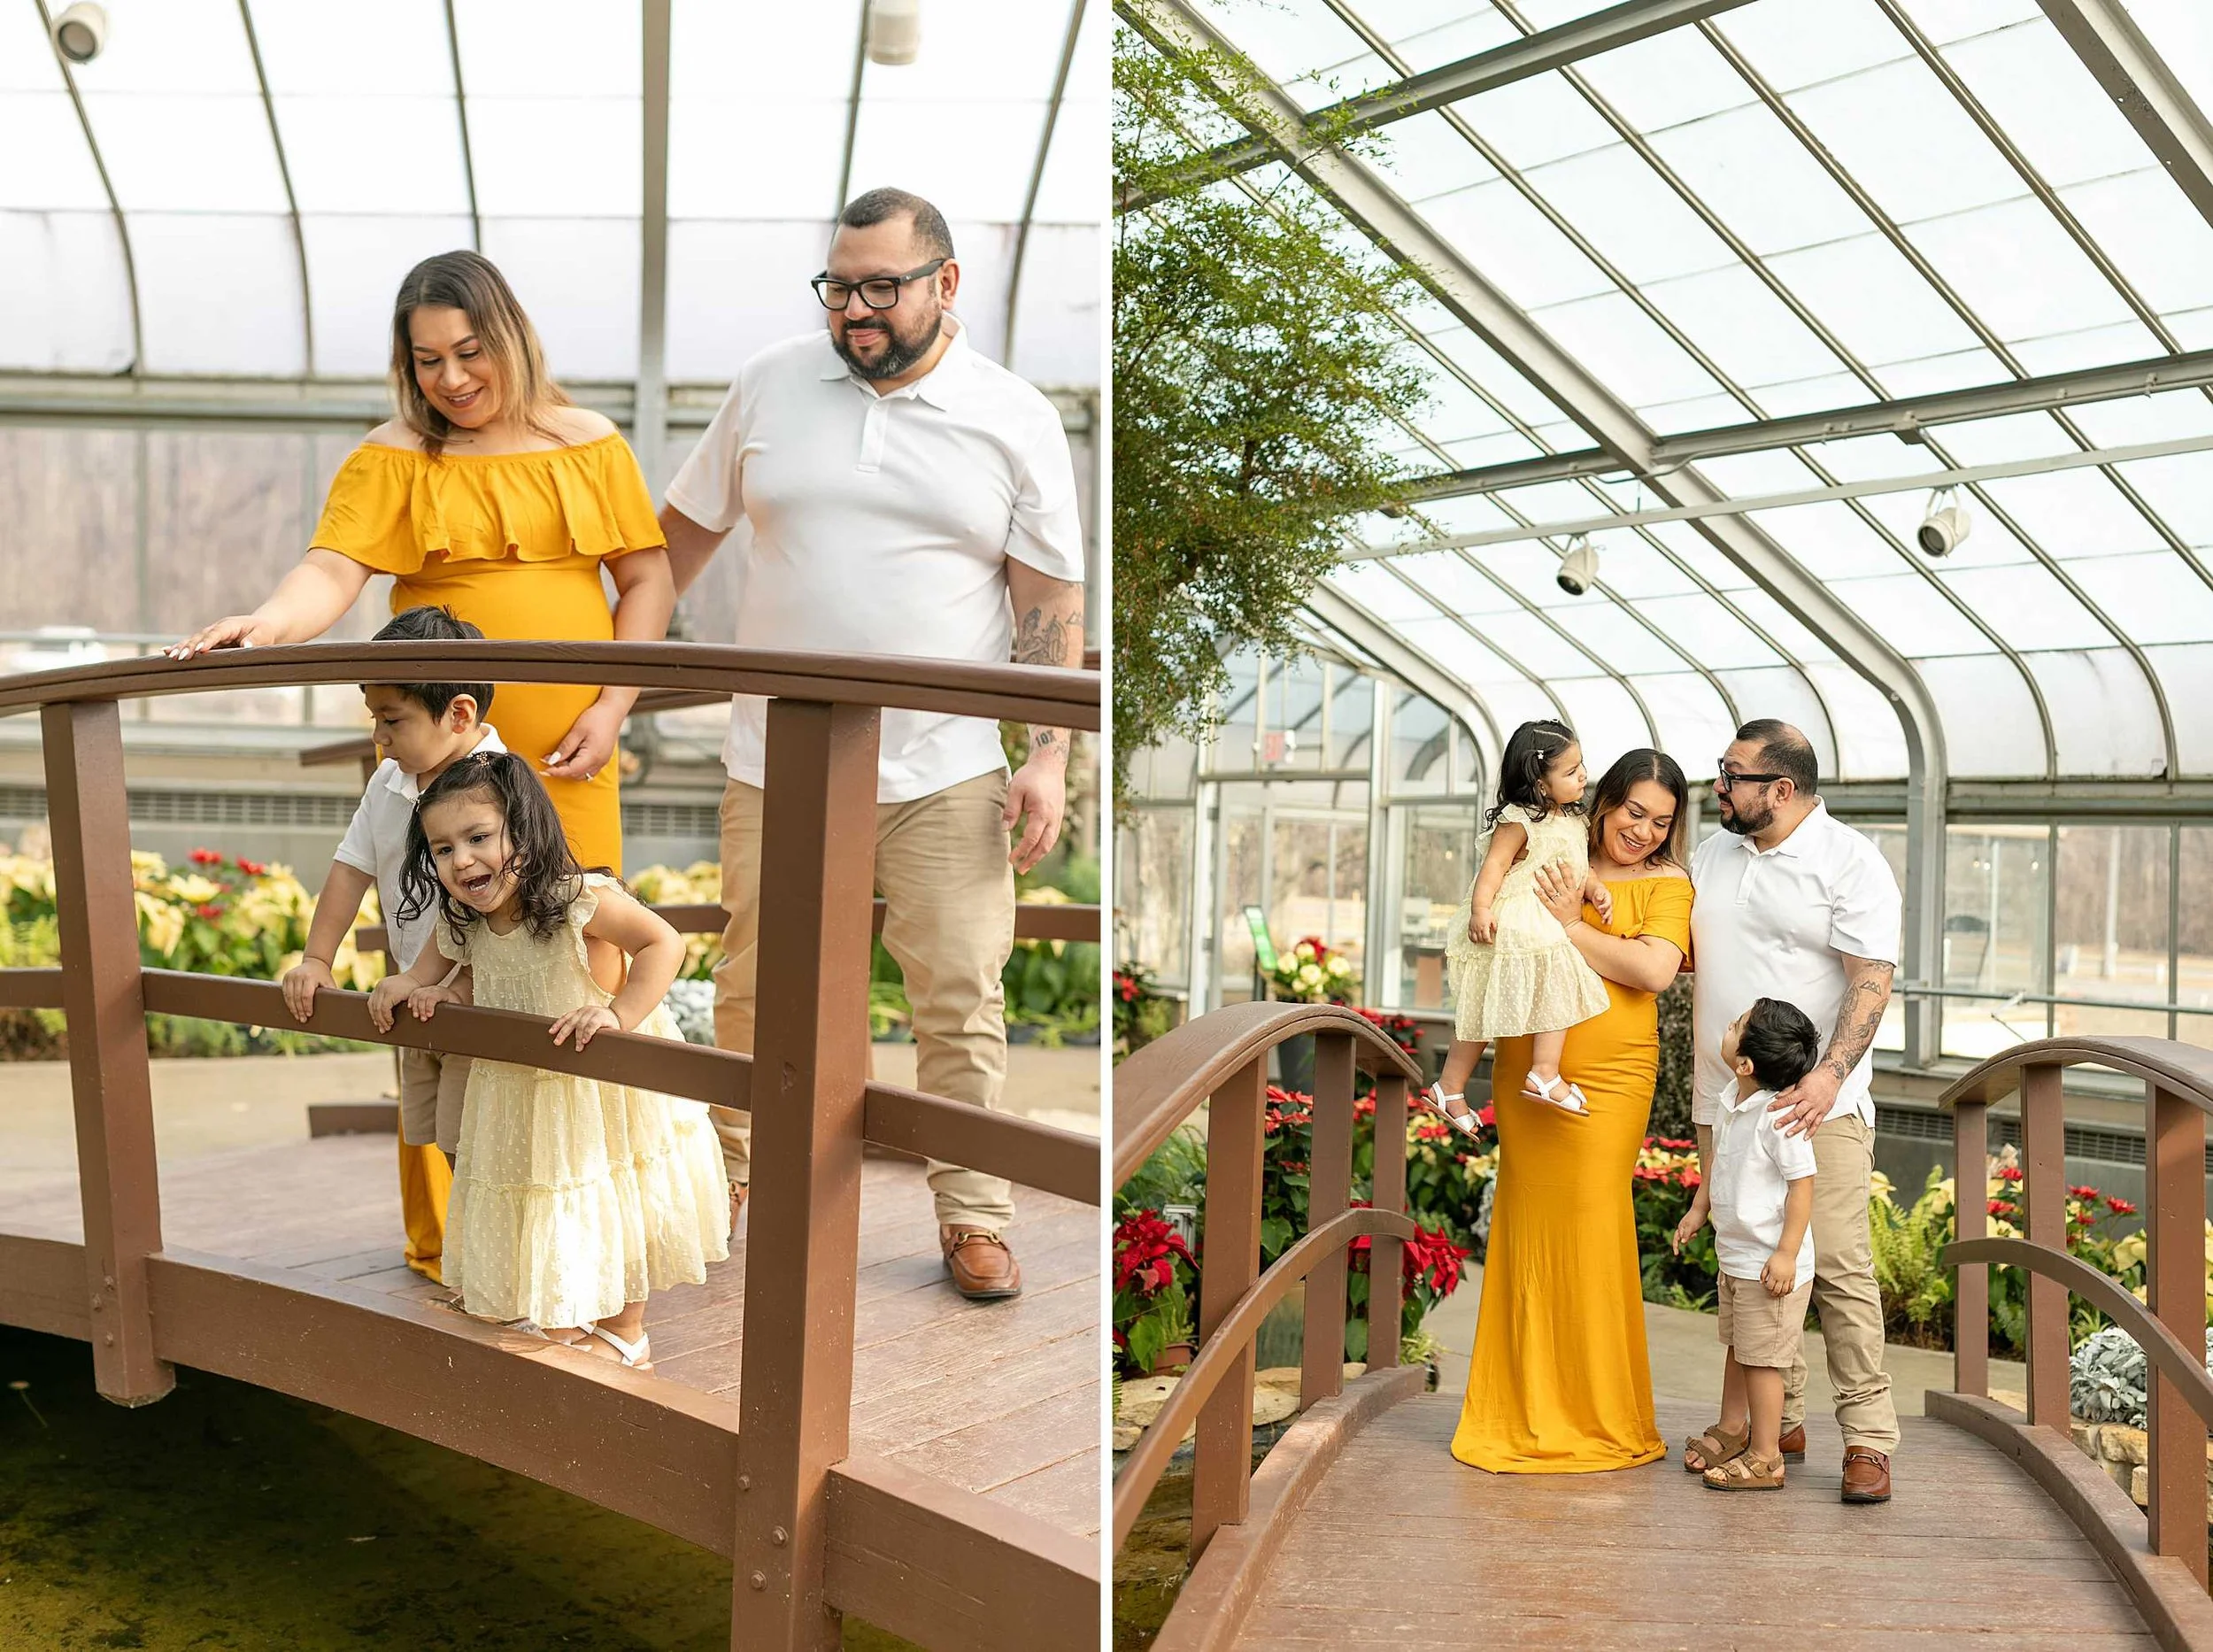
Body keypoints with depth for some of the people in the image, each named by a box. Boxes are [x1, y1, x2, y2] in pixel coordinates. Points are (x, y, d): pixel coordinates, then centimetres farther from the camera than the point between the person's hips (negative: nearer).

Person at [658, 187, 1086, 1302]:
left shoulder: (1015, 418, 0)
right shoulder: (770, 383, 5)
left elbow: (1051, 602, 1)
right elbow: (686, 529, 15)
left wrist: (1050, 756, -7)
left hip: (946, 771, -1)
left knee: (961, 999, 3)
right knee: (755, 989, 12)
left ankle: (971, 1212, 18)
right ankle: (729, 1171, 33)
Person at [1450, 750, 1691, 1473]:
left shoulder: (1667, 885, 3)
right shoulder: (1551, 866, 14)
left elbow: (1655, 969, -14)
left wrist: (1571, 925, -11)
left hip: (1605, 1083, -3)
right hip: (1525, 1074, 4)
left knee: (1589, 1233, -3)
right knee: (1526, 1234, 6)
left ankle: (1602, 1419, 13)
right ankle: (1526, 1411, 18)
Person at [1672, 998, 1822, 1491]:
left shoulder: (1779, 1116, -24)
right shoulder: (1729, 1100, 3)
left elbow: (1802, 1185, -22)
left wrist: (1786, 1254, -22)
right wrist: (1697, 1210, 21)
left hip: (1770, 1264, -9)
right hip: (1735, 1255, 9)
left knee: (1761, 1358, 1)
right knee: (1738, 1348, 22)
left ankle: (1764, 1458, 13)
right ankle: (1731, 1431, 37)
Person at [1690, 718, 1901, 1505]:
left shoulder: (1851, 862, -4)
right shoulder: (1709, 855, 15)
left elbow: (1872, 980, -11)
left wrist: (1831, 1074, -24)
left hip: (1817, 1101, -5)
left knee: (1838, 1266, -7)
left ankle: (1868, 1440, 1)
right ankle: (1779, 1420, 20)